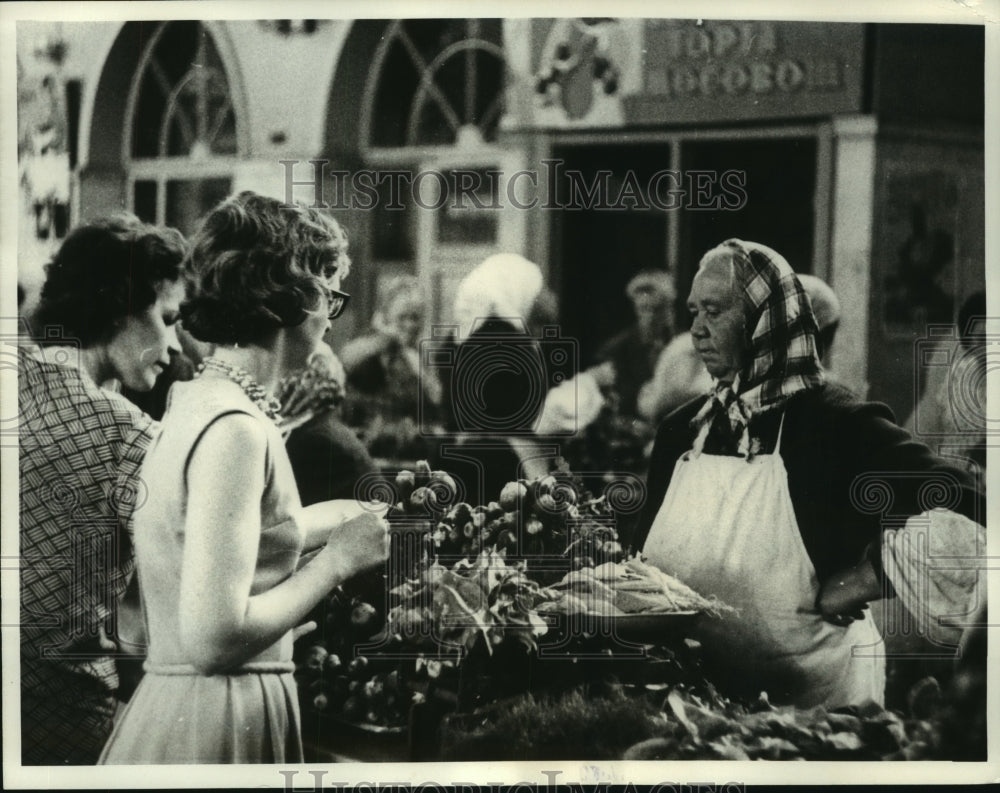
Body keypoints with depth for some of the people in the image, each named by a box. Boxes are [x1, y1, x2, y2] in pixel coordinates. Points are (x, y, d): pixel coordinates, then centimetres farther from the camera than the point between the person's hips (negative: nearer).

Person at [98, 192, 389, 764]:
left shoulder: (194, 400, 9)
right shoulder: (235, 430, -19)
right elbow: (214, 640, -24)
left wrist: (330, 520, 26)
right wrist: (337, 561, -14)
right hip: (222, 723, -9)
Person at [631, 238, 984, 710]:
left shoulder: (837, 427, -6)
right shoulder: (681, 430, 12)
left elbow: (961, 520, -16)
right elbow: (642, 565, 23)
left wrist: (841, 591, -14)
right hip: (690, 696, 5)